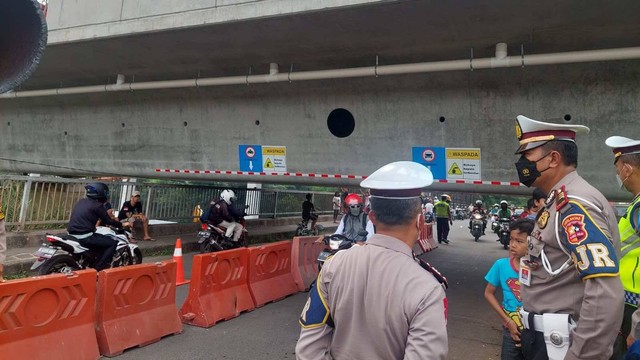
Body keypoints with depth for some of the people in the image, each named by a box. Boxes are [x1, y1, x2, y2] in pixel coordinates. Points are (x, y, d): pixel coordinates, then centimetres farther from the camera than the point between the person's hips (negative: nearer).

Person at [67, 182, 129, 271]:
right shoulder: (97, 205, -9)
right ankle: (98, 268, -7)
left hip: (72, 234, 9)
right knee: (113, 243, -3)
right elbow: (108, 221, -2)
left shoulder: (81, 202, 16)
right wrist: (121, 225, 14)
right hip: (84, 237, -9)